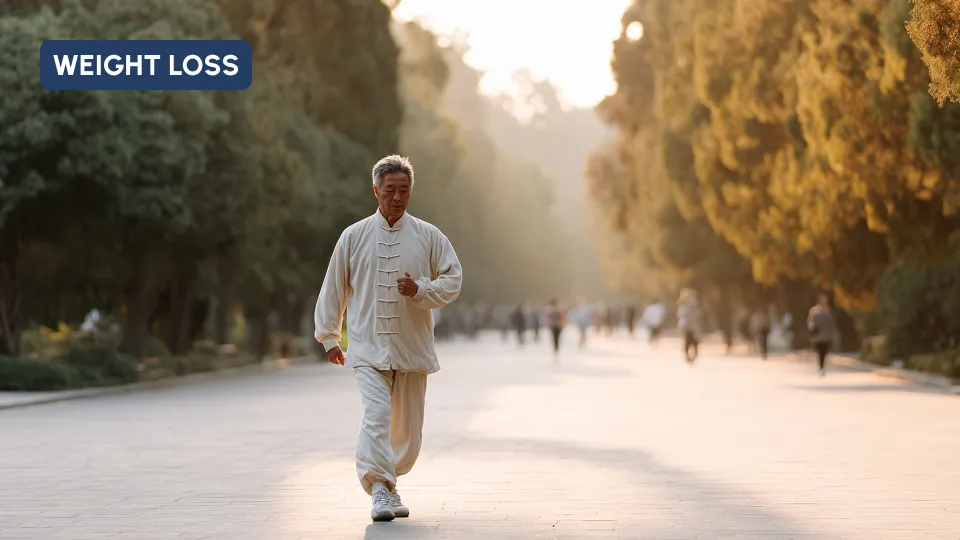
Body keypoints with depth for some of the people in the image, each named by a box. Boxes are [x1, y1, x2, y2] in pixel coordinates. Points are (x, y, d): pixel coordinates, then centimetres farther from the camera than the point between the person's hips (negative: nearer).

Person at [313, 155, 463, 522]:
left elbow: (452, 281, 5)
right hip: (368, 346, -2)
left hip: (413, 347, 2)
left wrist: (420, 289, -14)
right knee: (376, 415, -18)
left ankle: (388, 481, 27)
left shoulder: (428, 237, 4)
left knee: (408, 426, 7)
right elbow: (334, 288, 11)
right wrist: (329, 337, 12)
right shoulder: (354, 237, 3)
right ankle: (380, 490, -21)